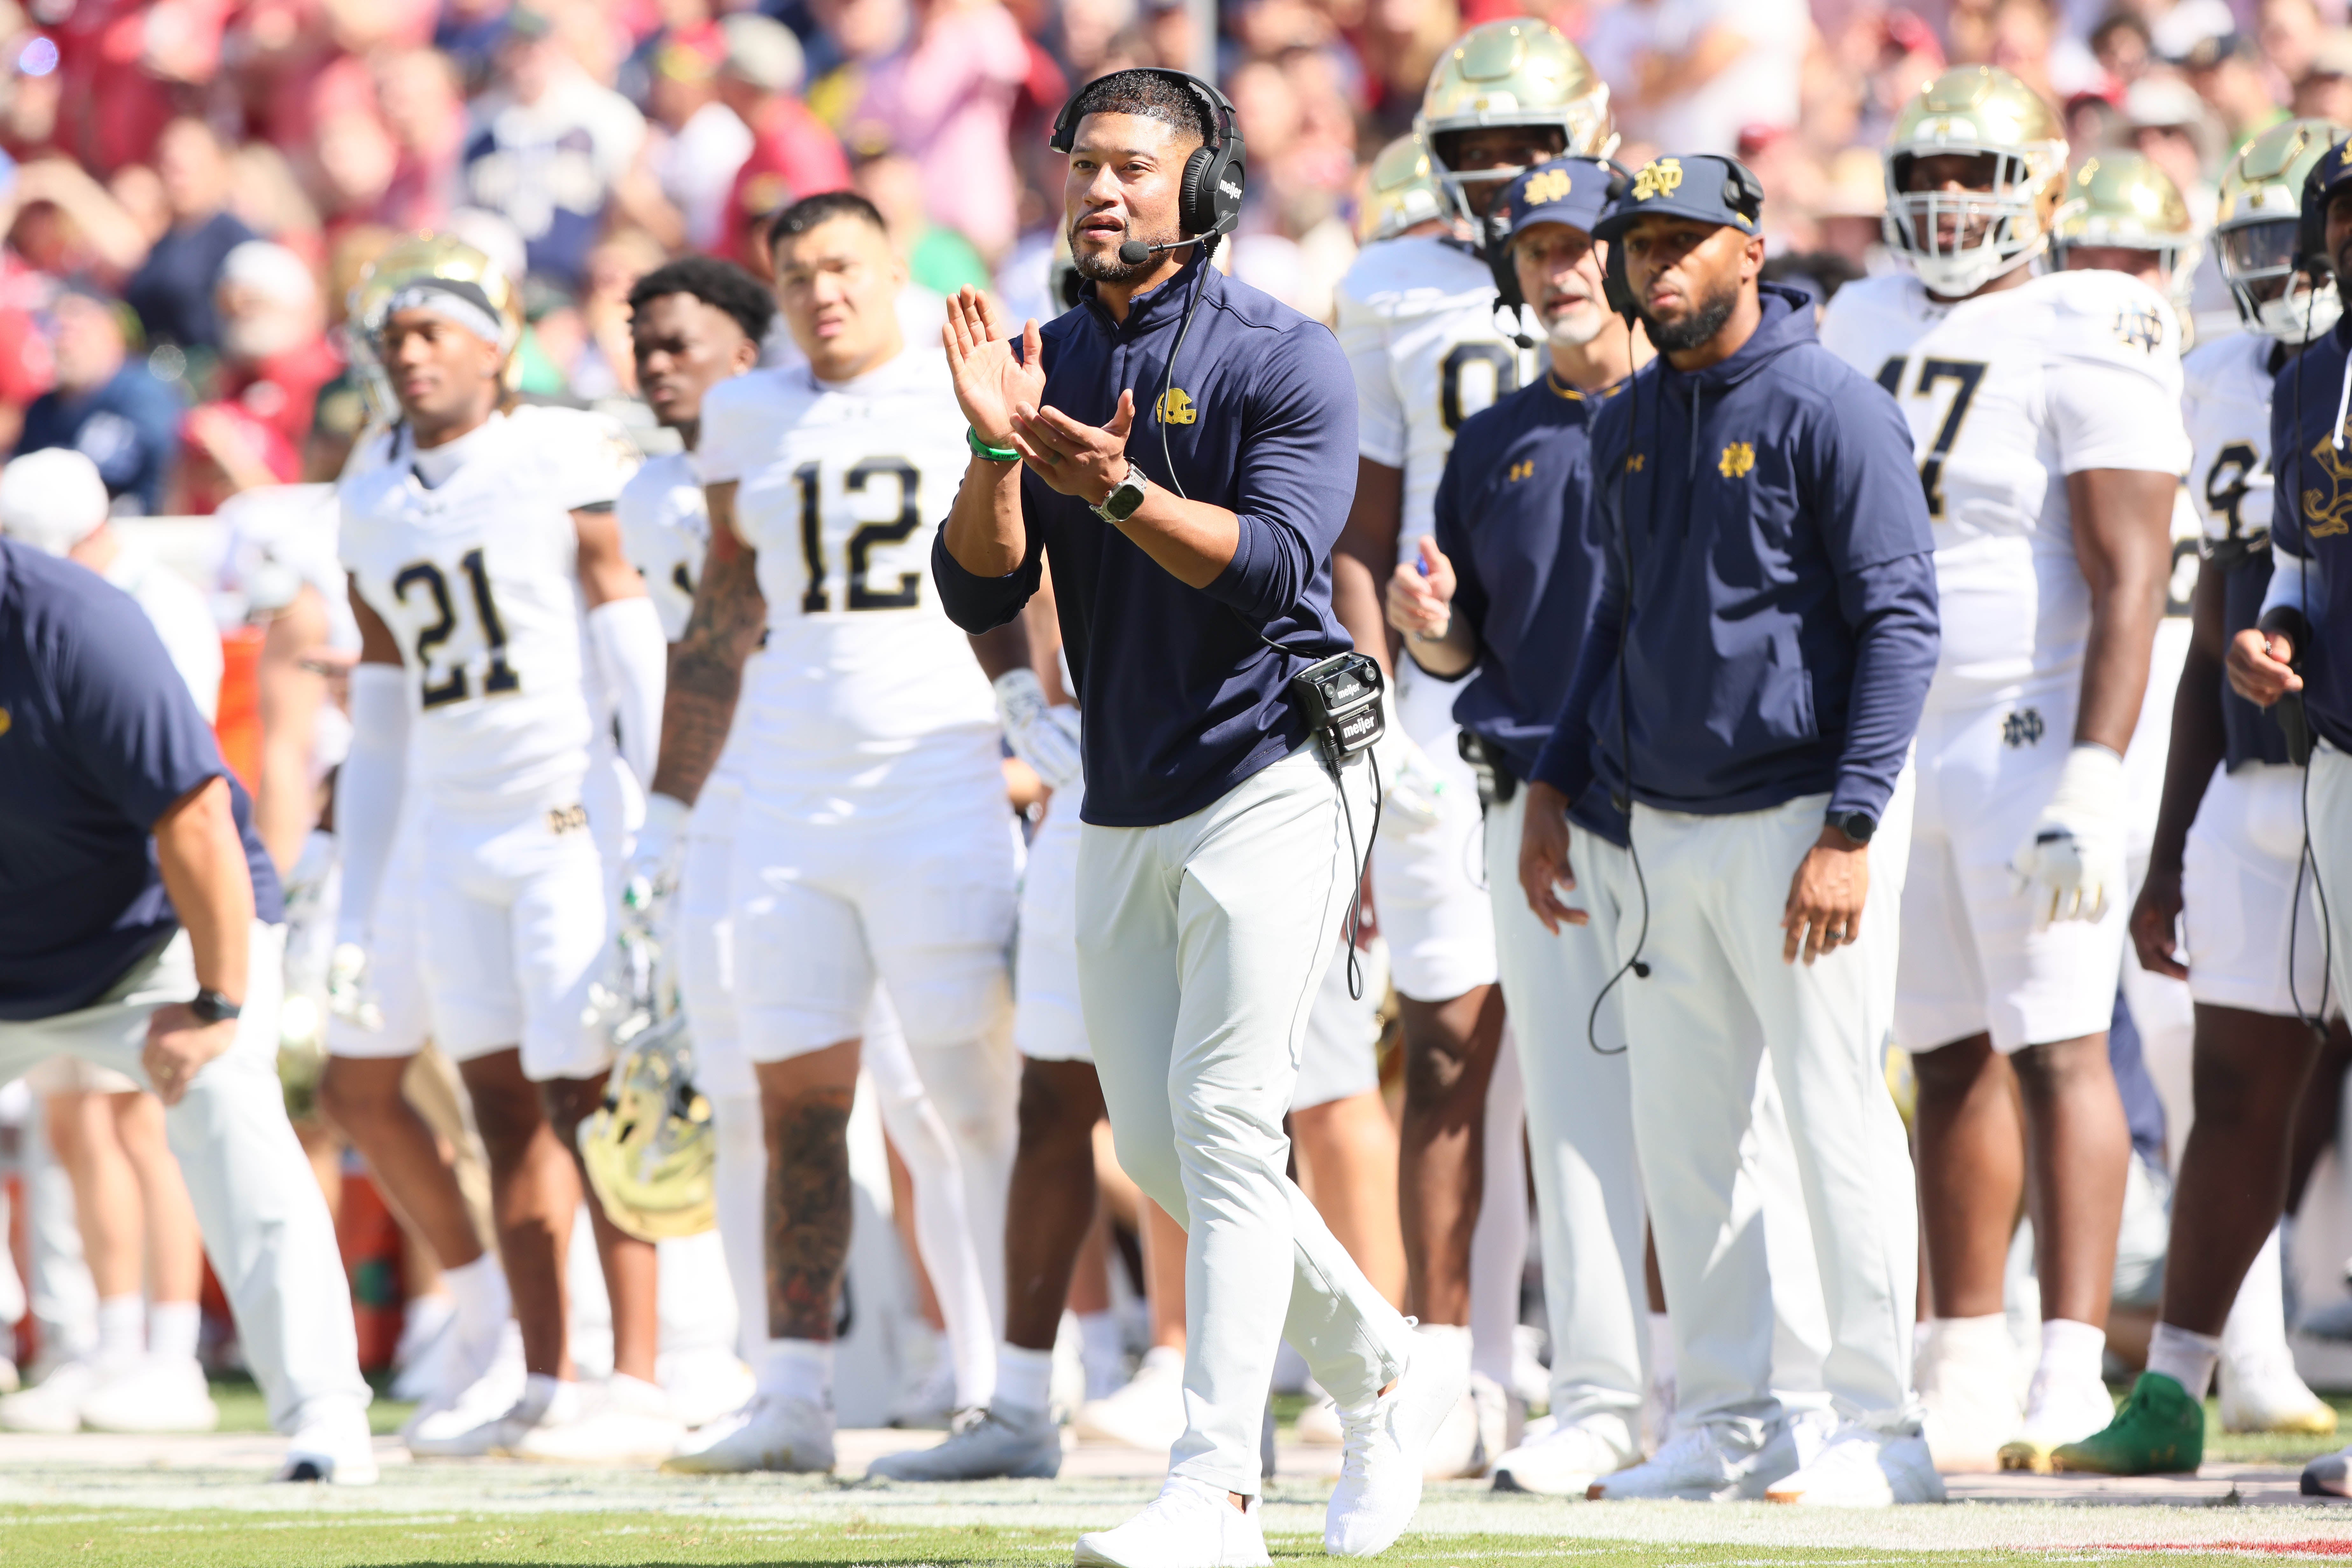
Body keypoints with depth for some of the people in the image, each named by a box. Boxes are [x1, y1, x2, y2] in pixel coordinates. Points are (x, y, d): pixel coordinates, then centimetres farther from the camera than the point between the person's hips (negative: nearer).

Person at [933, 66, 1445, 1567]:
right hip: (1126, 808, 7)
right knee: (1158, 1145, 9)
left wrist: (1118, 490, -35)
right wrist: (1000, 448, -17)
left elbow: (1274, 561, -21)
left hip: (1273, 779, -7)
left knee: (1223, 1118, -15)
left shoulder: (1283, 359, -9)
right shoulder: (1052, 362, 8)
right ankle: (1387, 1373, 28)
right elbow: (981, 592, 1)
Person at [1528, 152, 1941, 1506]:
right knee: (1681, 1134, 8)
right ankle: (1727, 1426, 15)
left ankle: (1881, 1429, 0)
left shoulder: (1830, 411, -10)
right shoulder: (1632, 424, 12)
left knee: (1836, 1114, -6)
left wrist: (1850, 832, -20)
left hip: (1800, 816, -7)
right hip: (1666, 824, 7)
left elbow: (1902, 621, -14)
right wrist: (1556, 793, 15)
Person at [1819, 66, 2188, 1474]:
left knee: (2055, 1050, -10)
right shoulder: (1873, 331, 13)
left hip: (2030, 733, -7)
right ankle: (1967, 1371, 13)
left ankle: (2072, 1370, -12)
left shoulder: (2088, 342, -10)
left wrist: (2093, 776, -23)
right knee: (1953, 1058, 9)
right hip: (1894, 742, 7)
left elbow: (2131, 581, -15)